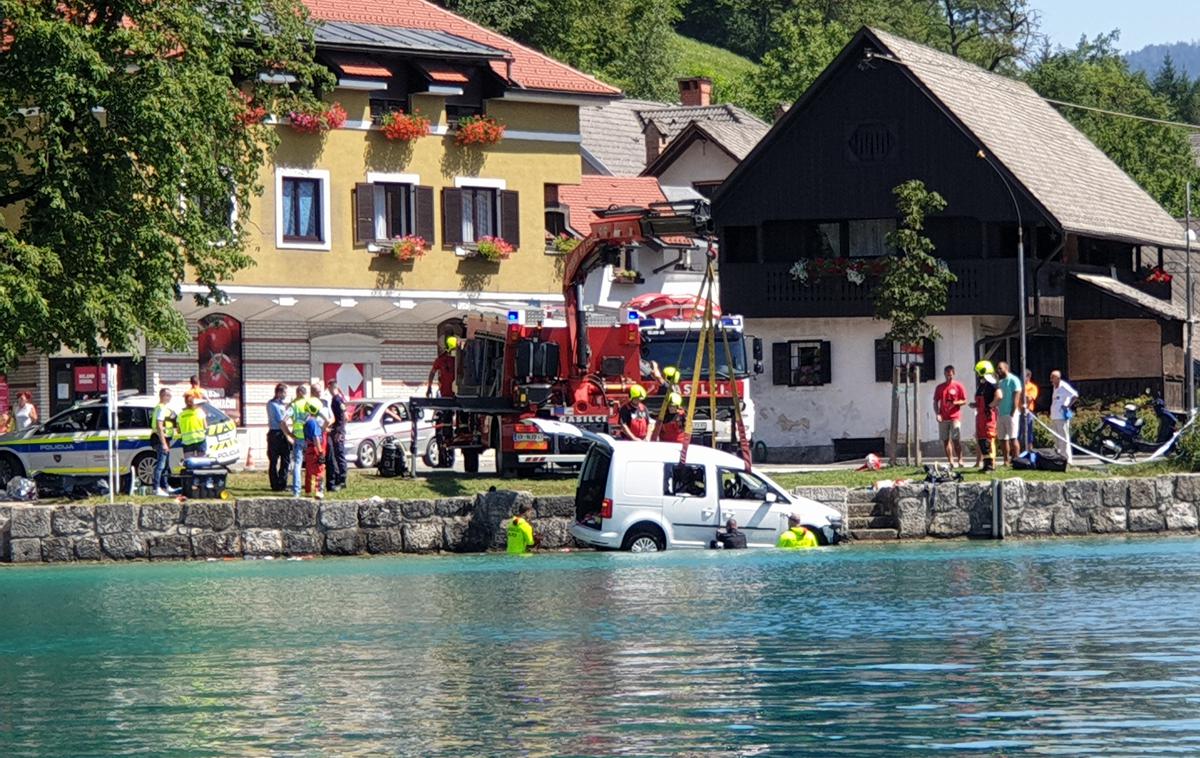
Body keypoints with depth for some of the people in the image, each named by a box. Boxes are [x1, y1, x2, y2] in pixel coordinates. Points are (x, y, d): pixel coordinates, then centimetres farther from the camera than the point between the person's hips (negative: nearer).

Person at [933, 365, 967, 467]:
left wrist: (954, 403, -16)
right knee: (945, 440, 2)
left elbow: (964, 401, 3)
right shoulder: (939, 387, 12)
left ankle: (960, 460, -8)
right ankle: (950, 461, 7)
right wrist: (937, 414, -2)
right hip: (943, 418, 4)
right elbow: (935, 402, 13)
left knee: (956, 439, -11)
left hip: (955, 417, -4)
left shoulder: (958, 386, 3)